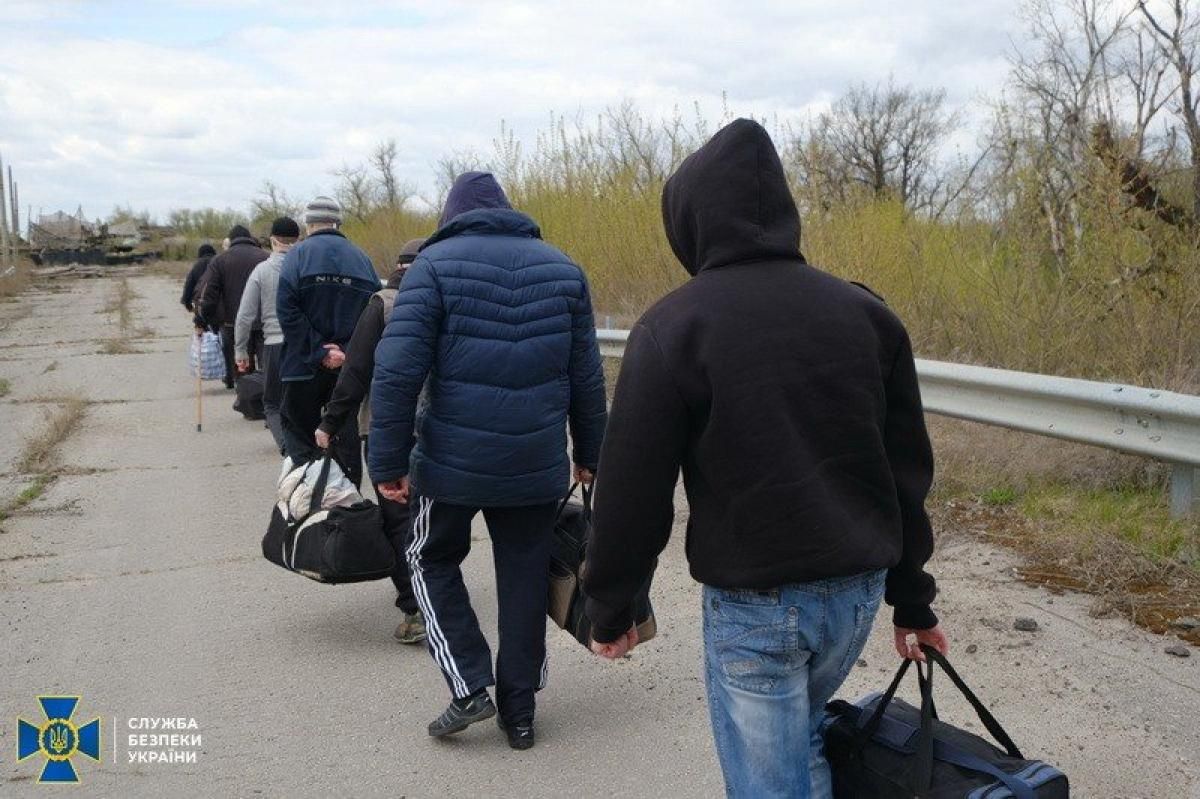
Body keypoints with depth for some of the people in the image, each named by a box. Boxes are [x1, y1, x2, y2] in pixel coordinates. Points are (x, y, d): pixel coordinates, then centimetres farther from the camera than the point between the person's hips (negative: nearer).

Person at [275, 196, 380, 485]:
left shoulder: (298, 255, -3)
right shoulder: (361, 258, 7)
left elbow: (287, 310, -14)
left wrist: (317, 352, -14)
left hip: (305, 365, -3)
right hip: (351, 365, 3)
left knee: (299, 430, 7)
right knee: (346, 434, 11)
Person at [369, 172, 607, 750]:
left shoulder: (434, 265, -4)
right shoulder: (562, 269, 8)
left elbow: (397, 372, -12)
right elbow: (586, 376, 9)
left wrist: (389, 463, -8)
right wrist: (589, 454, 17)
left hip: (453, 462, -3)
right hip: (538, 465, 3)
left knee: (433, 561, 19)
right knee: (525, 578, 14)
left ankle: (469, 687, 10)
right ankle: (519, 711, 22)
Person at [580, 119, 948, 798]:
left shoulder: (675, 325, -10)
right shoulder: (865, 312, 5)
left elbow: (633, 489, -9)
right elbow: (909, 471, 9)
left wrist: (610, 609, 4)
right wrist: (912, 600, 17)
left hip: (754, 601, -5)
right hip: (858, 589, 6)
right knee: (801, 739, 27)